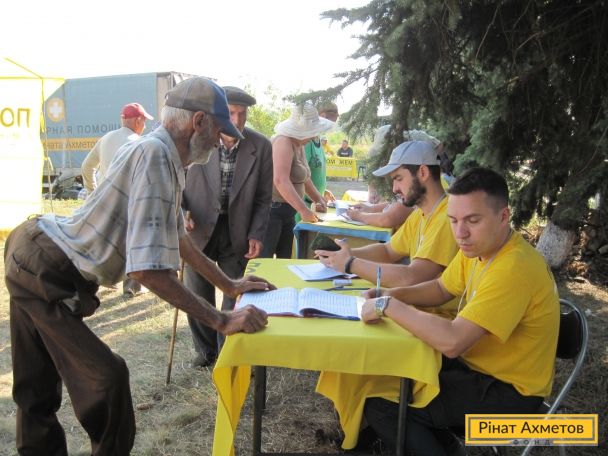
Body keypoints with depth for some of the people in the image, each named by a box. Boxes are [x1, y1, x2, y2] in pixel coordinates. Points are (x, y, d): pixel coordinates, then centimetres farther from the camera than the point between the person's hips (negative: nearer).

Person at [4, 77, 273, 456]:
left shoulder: (163, 156, 6)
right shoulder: (155, 154, -25)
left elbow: (178, 236, 17)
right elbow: (148, 268, -32)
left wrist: (230, 286, 19)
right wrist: (221, 320, -26)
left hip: (33, 256, 10)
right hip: (46, 273, -10)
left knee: (38, 388, 21)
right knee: (106, 378, -5)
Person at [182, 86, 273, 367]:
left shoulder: (261, 147, -8)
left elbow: (263, 197, -1)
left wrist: (256, 235, -9)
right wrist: (181, 212, -17)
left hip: (237, 232, 0)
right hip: (199, 228, 0)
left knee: (235, 296, 8)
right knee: (198, 296, 11)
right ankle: (205, 350, 33)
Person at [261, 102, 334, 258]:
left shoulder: (299, 145, 12)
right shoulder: (284, 142, -16)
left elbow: (303, 178, 25)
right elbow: (280, 181, -27)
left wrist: (318, 199, 16)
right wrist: (304, 210, -28)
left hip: (287, 211, 9)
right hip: (272, 209, -9)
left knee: (285, 259, 11)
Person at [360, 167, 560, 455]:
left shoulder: (513, 269, -31)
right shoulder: (479, 246, -2)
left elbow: (451, 342, -37)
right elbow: (441, 289, 13)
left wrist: (388, 306, -26)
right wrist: (393, 295, -5)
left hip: (508, 393, -9)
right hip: (478, 364, 9)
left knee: (380, 405, -14)